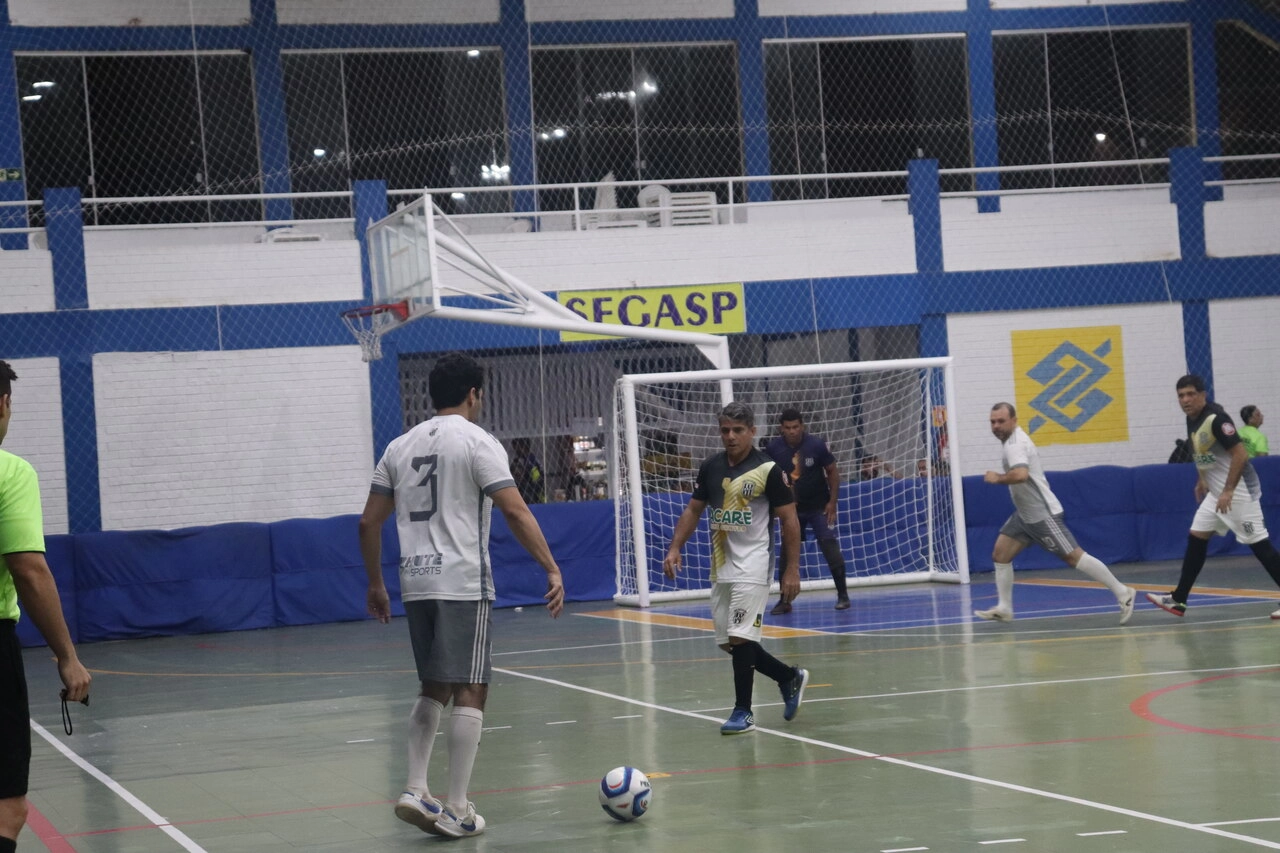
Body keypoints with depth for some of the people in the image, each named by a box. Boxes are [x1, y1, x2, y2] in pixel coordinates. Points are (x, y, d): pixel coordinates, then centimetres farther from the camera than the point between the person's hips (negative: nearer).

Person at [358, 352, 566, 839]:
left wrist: (375, 584, 21)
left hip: (416, 584, 6)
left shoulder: (401, 446, 13)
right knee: (470, 692, -2)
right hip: (463, 584, -6)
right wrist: (552, 570, -12)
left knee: (434, 689, 18)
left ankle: (415, 791, 8)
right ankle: (456, 811, -4)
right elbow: (515, 512, -14)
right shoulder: (477, 442, -5)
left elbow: (369, 522, 12)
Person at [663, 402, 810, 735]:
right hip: (720, 567, 7)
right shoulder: (711, 467, 7)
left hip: (751, 565, -7)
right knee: (728, 642, 8)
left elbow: (789, 520, -7)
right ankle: (789, 677, 27)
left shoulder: (768, 469, -9)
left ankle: (743, 711, -1)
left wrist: (792, 569, -11)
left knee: (740, 638, -13)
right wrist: (675, 548, 2)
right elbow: (693, 510, 15)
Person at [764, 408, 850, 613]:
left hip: (819, 506, -2)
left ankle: (842, 594, 3)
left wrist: (832, 502, -10)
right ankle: (785, 600, 10)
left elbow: (832, 471, -6)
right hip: (792, 508, 2)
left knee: (830, 546, -9)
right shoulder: (773, 448, -10)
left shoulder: (816, 444, -15)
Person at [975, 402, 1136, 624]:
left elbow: (1020, 474, -36)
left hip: (1042, 514, -11)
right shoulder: (1015, 440, 13)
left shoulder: (1015, 443, -18)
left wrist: (997, 478, -22)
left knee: (1073, 556, -9)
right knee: (1000, 554, 4)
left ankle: (1122, 593, -3)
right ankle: (1004, 608, 6)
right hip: (1025, 514, 11)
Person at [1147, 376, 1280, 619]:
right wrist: (1202, 480, 24)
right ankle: (1178, 600, 11)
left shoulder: (1216, 418, -21)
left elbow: (1240, 454, -25)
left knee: (1259, 543, -8)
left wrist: (1228, 492, -25)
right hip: (1216, 492, 9)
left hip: (1238, 490, -9)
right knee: (1196, 538, 8)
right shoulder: (1192, 419, 6)